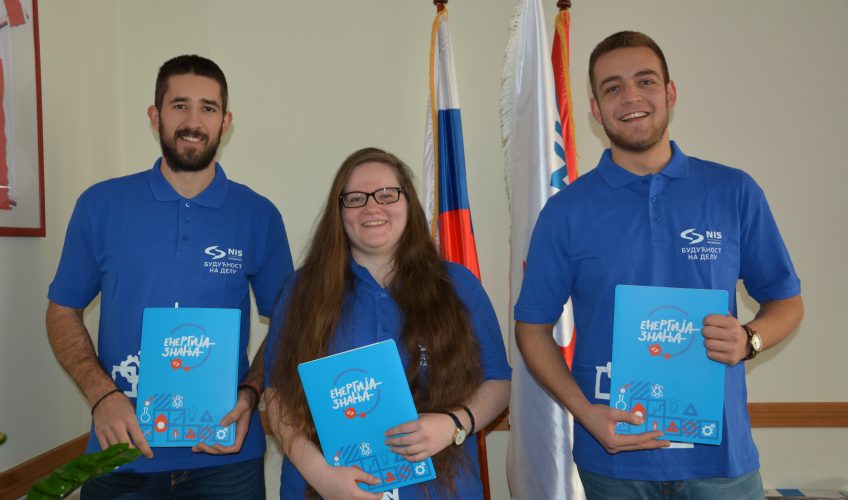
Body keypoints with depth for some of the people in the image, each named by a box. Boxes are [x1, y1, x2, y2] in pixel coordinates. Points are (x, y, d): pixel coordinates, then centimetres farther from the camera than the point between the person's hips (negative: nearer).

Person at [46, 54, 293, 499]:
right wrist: (102, 395, -10)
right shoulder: (101, 205, -2)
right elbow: (63, 312, 5)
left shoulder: (259, 216, -3)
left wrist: (250, 393, -12)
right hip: (122, 451, 0)